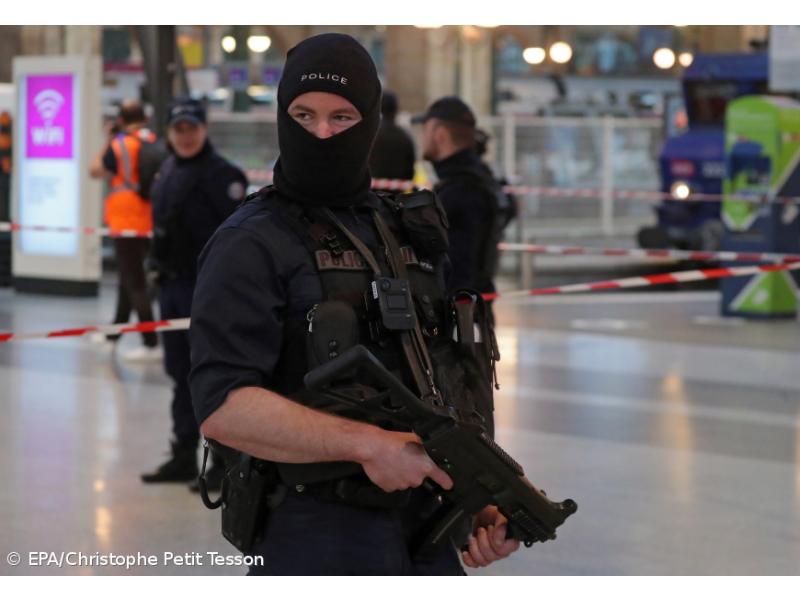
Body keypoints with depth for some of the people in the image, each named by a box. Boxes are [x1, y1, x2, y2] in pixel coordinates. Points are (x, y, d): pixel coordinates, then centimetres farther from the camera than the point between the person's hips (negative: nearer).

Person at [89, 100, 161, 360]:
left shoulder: (119, 145, -12)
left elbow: (95, 171, -1)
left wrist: (108, 141, 6)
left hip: (127, 222, -6)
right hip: (151, 222, 7)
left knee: (135, 283, -6)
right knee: (129, 278, 20)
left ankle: (151, 344, -11)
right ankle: (114, 333, 34)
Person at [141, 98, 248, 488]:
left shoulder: (222, 174, -13)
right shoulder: (167, 170, 13)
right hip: (172, 283, 9)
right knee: (180, 372, 14)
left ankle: (225, 462, 3)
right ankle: (184, 456, 24)